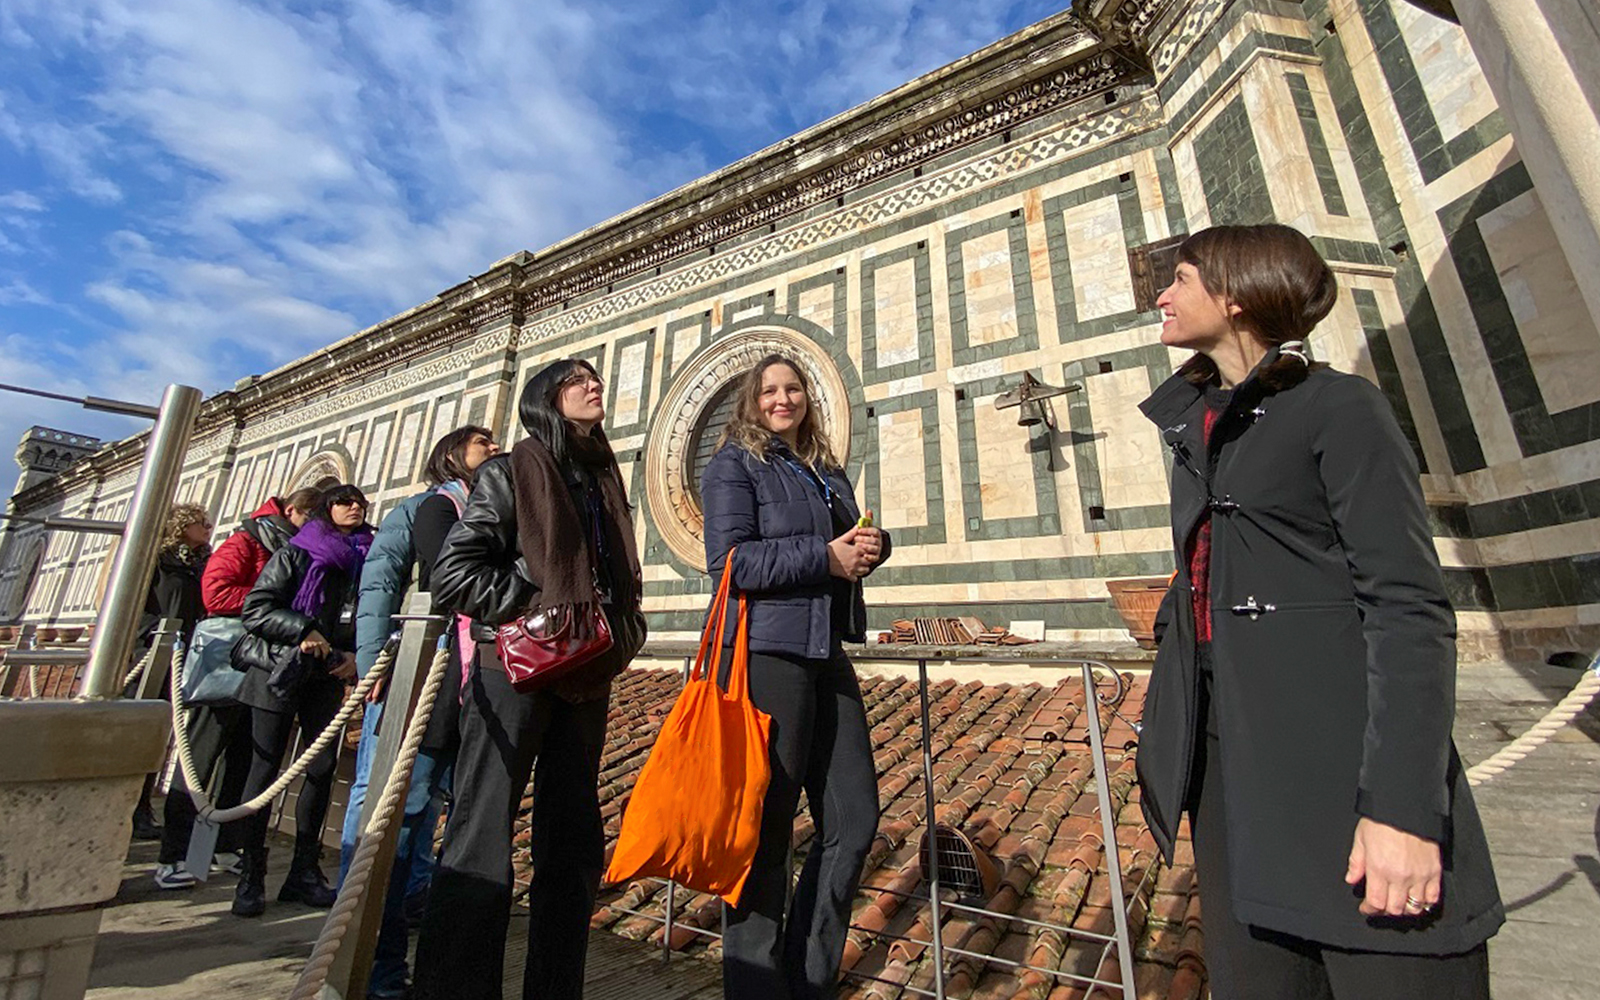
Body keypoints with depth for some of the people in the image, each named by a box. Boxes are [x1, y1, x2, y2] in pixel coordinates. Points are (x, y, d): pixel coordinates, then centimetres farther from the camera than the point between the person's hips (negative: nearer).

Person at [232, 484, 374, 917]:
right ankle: (251, 876, 12)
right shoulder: (295, 554, 0)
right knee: (265, 768, 1)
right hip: (279, 673, -3)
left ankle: (304, 872, 14)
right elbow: (256, 607, -6)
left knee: (322, 768, 3)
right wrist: (303, 630, -17)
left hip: (327, 679, 4)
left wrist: (357, 657, -1)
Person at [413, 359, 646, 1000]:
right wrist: (537, 606, -13)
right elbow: (452, 573, -7)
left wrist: (622, 633, 3)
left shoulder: (607, 484, 16)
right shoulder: (510, 472, 0)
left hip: (585, 680, 6)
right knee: (481, 839, -1)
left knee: (573, 844, 12)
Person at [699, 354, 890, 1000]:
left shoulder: (827, 472, 20)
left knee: (855, 818, 10)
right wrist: (825, 557, -16)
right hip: (766, 653, -7)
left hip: (827, 656, 8)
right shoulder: (734, 464, -1)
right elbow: (729, 559, -14)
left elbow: (850, 544, 24)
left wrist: (873, 545, 1)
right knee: (766, 827, 4)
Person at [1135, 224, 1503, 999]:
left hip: (1338, 745, -6)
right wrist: (1169, 739, 17)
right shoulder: (1194, 424, 13)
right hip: (1226, 750, 6)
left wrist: (1403, 803, -19)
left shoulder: (1338, 406, -5)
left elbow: (1410, 607, -12)